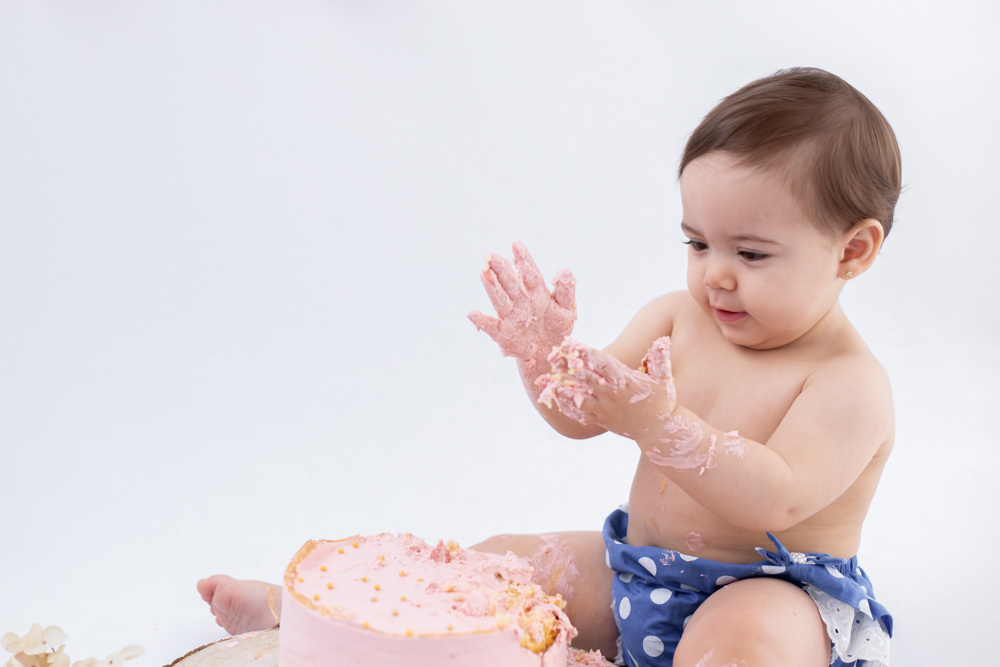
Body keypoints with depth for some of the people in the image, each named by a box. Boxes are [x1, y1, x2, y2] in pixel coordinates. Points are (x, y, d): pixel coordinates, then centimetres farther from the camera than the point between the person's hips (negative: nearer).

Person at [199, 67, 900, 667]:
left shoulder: (852, 383, -18)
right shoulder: (676, 318, 0)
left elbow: (775, 501, -31)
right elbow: (580, 416, -3)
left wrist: (659, 423, -42)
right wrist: (549, 357, -25)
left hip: (769, 593, -5)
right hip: (634, 571, 6)